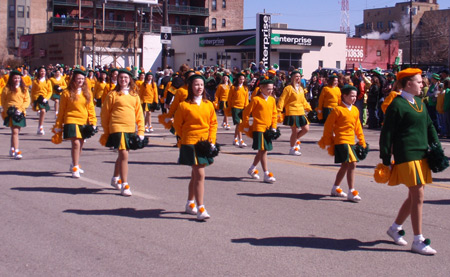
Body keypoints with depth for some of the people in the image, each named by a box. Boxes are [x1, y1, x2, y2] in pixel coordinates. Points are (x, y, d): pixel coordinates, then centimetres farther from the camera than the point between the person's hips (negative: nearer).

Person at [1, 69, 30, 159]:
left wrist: (20, 109, -10)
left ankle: (12, 149, 30)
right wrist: (8, 110, -10)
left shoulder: (24, 89, 9)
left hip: (20, 113, 4)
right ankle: (16, 152, -17)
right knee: (15, 132, -13)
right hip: (11, 113, -4)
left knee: (16, 132, 14)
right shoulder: (7, 89, 0)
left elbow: (27, 101, 5)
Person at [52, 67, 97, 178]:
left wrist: (93, 122, 2)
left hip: (84, 122, 4)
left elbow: (91, 108, 10)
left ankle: (75, 165, 34)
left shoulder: (87, 93, 7)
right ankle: (75, 168, -6)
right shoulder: (67, 93, -3)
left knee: (80, 145, 14)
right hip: (71, 121, -4)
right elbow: (62, 110, 1)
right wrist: (58, 125, 1)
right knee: (76, 143, -14)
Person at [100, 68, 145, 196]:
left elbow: (139, 114, 13)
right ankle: (124, 185, -8)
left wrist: (141, 131, 6)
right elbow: (105, 114, 3)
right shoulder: (112, 94, -2)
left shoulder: (134, 95, 10)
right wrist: (106, 132, 3)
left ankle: (115, 179, 39)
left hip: (131, 129, 5)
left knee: (122, 155, 18)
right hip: (117, 128, -5)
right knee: (124, 155, -14)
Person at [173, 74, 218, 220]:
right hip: (190, 143, -5)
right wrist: (185, 138, 5)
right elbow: (177, 124, 3)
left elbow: (213, 123, 12)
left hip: (205, 143, 5)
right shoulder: (184, 105, -6)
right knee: (200, 175, -13)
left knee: (196, 175, 16)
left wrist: (211, 140, 2)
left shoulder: (208, 105, 7)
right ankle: (200, 209, -9)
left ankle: (190, 204, 32)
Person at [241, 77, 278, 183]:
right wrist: (246, 126, -3)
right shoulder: (256, 99, -9)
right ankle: (266, 174, -7)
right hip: (258, 128, -7)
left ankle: (252, 169, 31)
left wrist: (273, 127, 7)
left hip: (267, 129, 7)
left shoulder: (272, 100, 10)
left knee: (262, 150, 13)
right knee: (263, 150, -9)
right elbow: (246, 112, -4)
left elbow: (274, 114, 17)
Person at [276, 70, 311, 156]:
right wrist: (278, 111, -17)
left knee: (306, 129, 5)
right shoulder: (288, 88, -8)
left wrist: (308, 108, 22)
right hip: (292, 112, -7)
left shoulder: (301, 89, 14)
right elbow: (282, 100, -11)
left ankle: (296, 139, 29)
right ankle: (292, 149, 12)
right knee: (295, 131, -3)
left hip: (300, 112, 7)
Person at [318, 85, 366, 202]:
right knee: (352, 163, -17)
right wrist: (327, 142, -6)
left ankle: (335, 188, 31)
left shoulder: (355, 110, 11)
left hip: (351, 141, 8)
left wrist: (362, 142, 18)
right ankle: (351, 193, -13)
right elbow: (328, 126, -7)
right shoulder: (338, 110, -11)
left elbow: (358, 126, 19)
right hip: (341, 141, -8)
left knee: (345, 165, 16)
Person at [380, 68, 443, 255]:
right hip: (407, 156, -9)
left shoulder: (419, 103, 14)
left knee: (415, 196, 14)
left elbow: (429, 126, 21)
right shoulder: (397, 105, -11)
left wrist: (437, 147, 9)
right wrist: (386, 160, -11)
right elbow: (387, 133, -10)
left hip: (422, 155, 9)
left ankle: (395, 228, 32)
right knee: (418, 197, -8)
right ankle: (418, 241, 0)